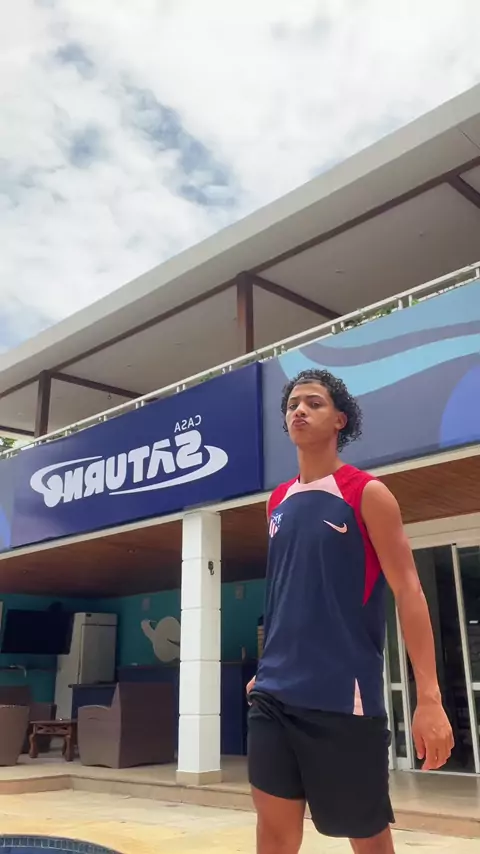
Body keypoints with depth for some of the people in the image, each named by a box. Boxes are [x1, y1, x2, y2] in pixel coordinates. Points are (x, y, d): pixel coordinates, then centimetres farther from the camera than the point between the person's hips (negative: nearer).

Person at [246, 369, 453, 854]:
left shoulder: (367, 494, -6)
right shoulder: (277, 503, 10)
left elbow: (407, 590, -10)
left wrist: (429, 697, -16)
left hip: (344, 696, -5)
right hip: (276, 693, 5)